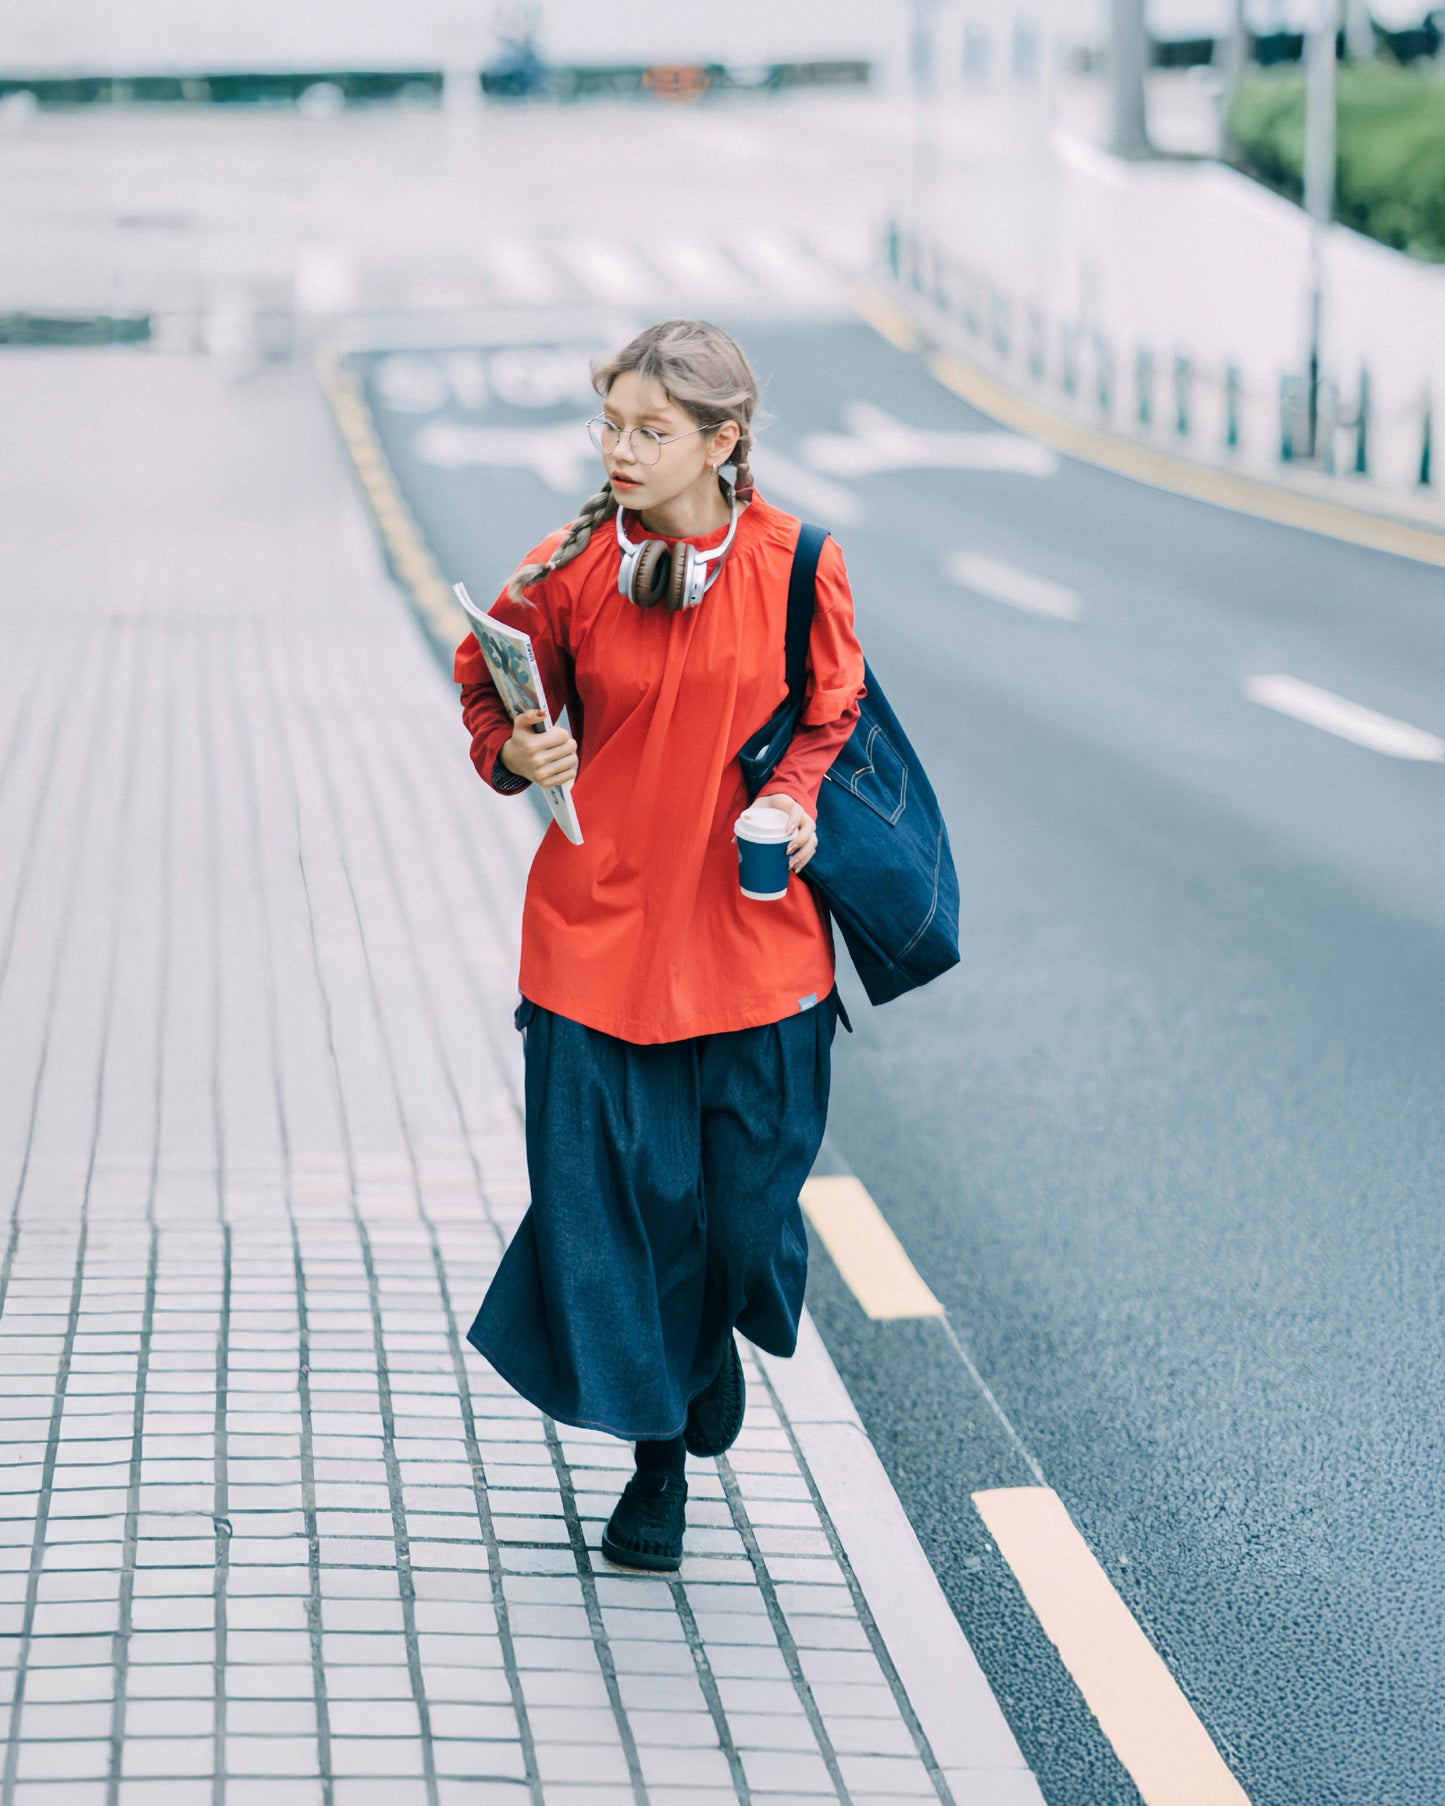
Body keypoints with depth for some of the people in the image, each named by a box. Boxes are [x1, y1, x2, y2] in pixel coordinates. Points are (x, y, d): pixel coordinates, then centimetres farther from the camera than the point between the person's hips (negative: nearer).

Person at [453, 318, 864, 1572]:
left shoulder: (796, 567, -4)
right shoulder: (568, 573, -5)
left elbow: (833, 712, 8)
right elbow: (489, 685, 7)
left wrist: (796, 797, -10)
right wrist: (517, 753, -14)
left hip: (752, 937, 0)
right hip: (600, 928, 0)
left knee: (746, 1196, 4)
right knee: (607, 1189, -1)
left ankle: (700, 1376, 39)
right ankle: (656, 1460, 18)